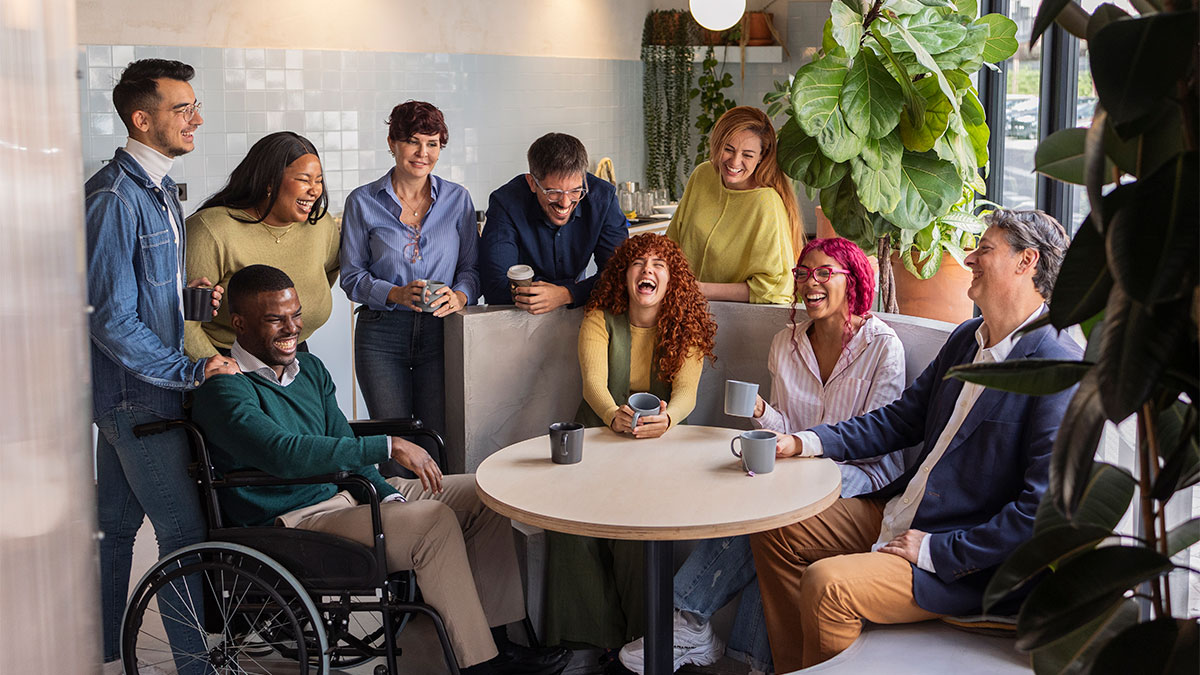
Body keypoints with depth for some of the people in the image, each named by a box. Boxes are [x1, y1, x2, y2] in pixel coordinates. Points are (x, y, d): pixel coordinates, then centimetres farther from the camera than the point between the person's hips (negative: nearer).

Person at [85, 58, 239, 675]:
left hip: (132, 389, 10)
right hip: (136, 392, -10)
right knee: (184, 531, -5)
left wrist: (190, 294, 5)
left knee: (116, 523, 17)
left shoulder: (161, 190, 12)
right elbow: (112, 320, -22)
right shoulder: (114, 198, -19)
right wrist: (189, 370, -19)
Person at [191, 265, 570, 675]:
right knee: (433, 520, -28)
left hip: (345, 494, 9)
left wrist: (389, 495, -3)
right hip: (291, 523, -9)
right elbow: (283, 454, -32)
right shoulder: (225, 389, -16)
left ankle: (493, 635, 1)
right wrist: (389, 447, -31)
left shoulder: (310, 369, 13)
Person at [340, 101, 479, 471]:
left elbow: (472, 267, 9)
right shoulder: (363, 202, 4)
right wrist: (397, 294, -15)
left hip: (440, 332, 1)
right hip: (382, 333, -1)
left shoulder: (457, 199, 8)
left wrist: (459, 296, -13)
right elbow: (352, 276, 2)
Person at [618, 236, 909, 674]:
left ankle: (690, 621, -25)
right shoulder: (785, 344, 10)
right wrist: (762, 412, -14)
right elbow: (787, 429, 9)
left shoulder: (883, 346, -6)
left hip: (864, 475, -4)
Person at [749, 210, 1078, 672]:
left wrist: (937, 551, -22)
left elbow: (1044, 509, -25)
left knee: (826, 584, -27)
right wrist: (803, 443, 3)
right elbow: (903, 417, 15)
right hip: (897, 514, 9)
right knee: (775, 532, 8)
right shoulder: (966, 339, 8)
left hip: (967, 566, -9)